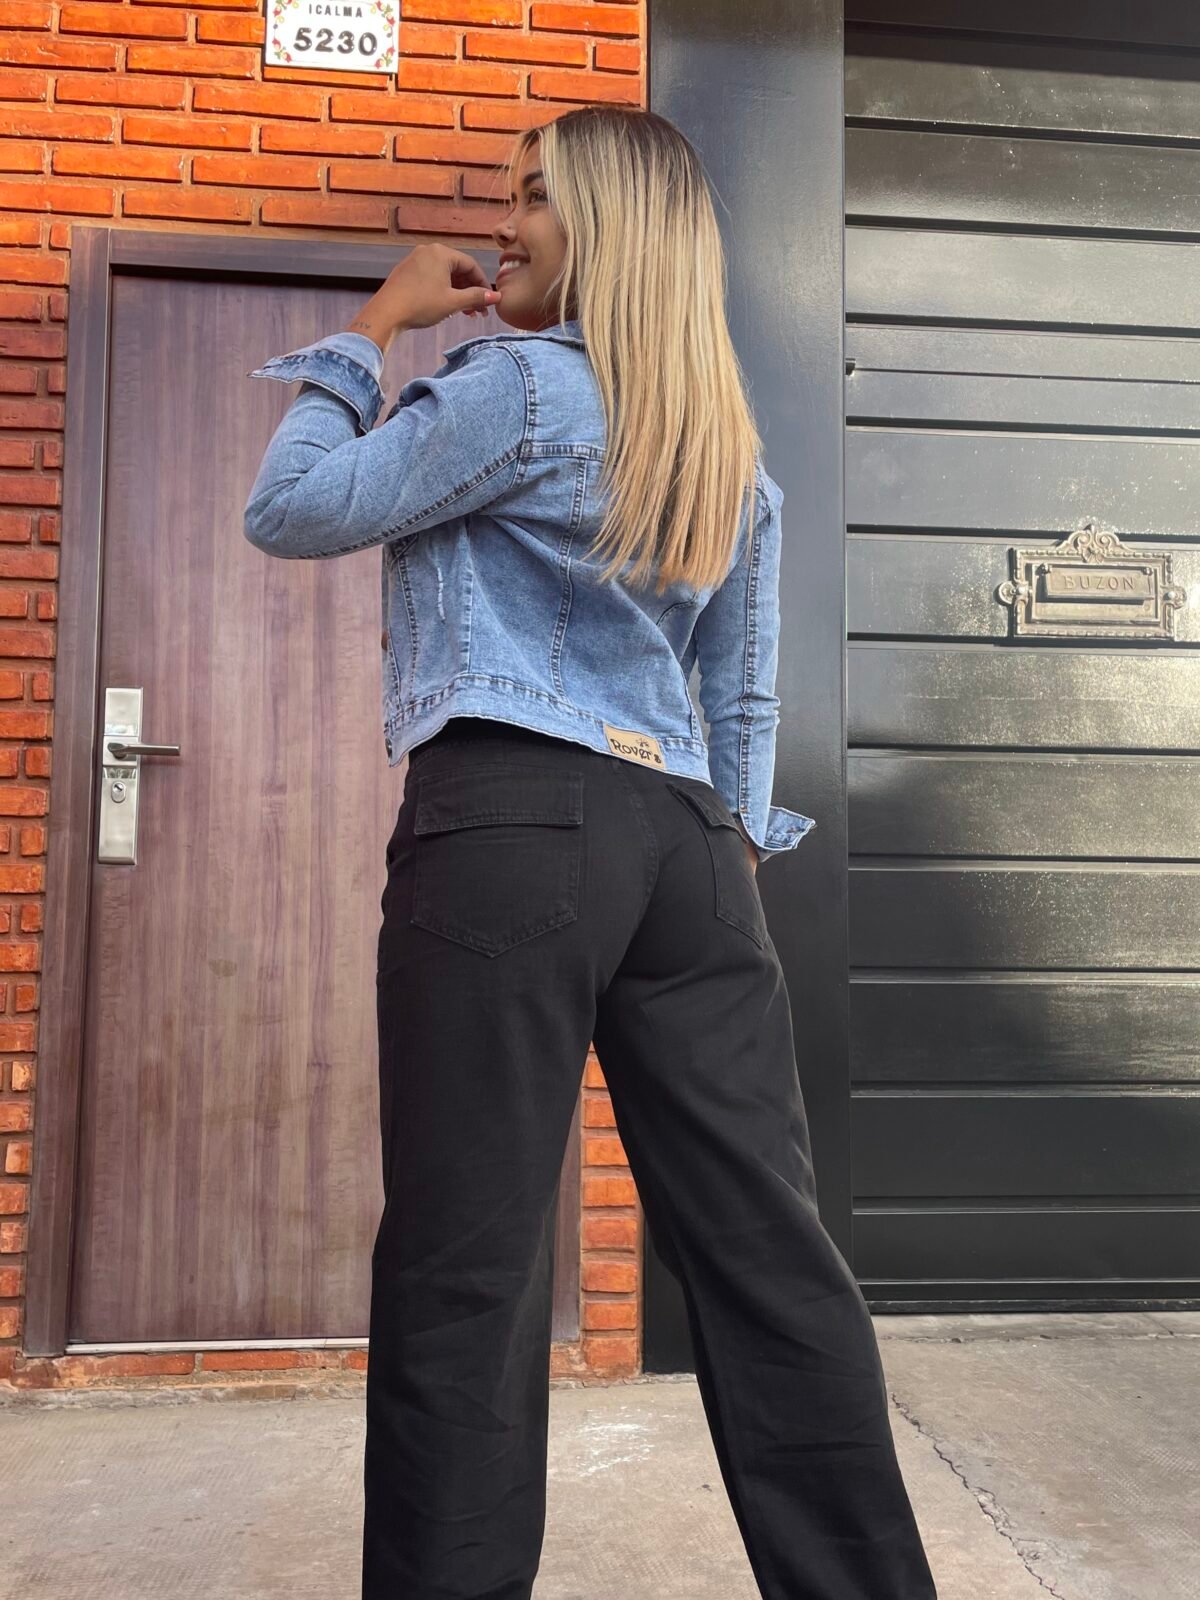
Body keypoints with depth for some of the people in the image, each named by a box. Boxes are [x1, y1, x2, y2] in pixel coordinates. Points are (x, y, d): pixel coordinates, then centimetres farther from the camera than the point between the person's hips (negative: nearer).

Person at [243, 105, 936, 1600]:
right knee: (765, 1244, 9)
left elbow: (289, 512, 3)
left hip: (510, 821, -7)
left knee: (464, 1263, -1)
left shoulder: (524, 384, -1)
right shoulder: (733, 450, 21)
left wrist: (368, 327, 13)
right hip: (687, 839, 7)